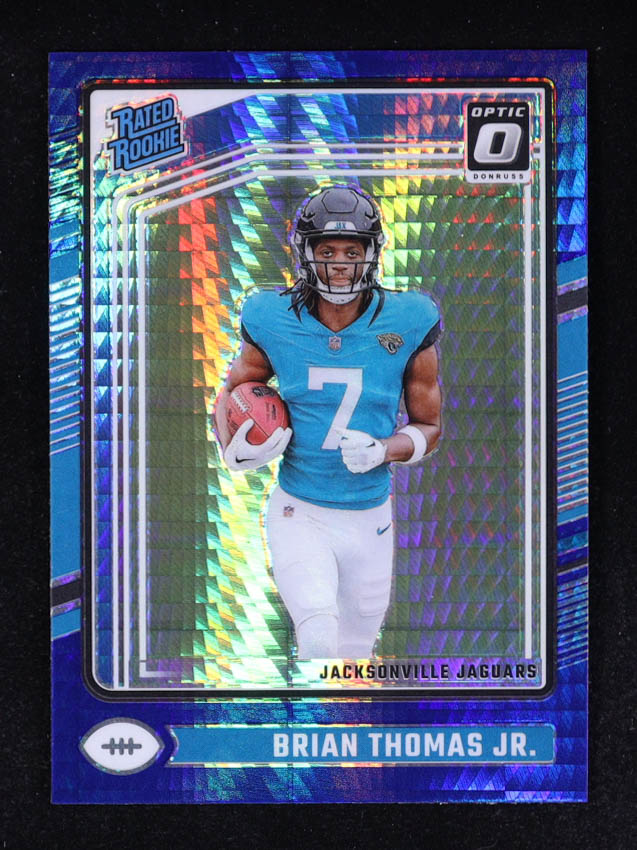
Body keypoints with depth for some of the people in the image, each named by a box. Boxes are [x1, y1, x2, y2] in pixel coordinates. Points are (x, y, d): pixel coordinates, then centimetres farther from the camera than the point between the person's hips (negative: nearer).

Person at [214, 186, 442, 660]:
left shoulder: (407, 324, -9)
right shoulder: (274, 322, -8)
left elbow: (429, 426, 2)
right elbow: (233, 390, 11)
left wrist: (384, 450, -19)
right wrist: (234, 450, -10)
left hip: (369, 519, 2)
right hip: (299, 515, -1)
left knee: (355, 648, 17)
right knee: (319, 635, -25)